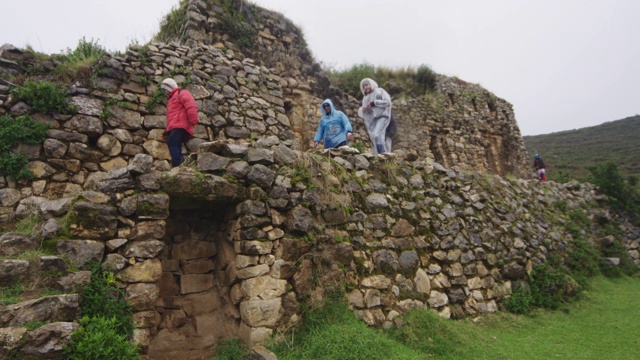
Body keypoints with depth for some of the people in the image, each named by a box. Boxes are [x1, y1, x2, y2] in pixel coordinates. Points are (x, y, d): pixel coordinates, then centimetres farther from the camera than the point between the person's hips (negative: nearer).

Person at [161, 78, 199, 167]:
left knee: (171, 143, -24)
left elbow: (191, 106, -10)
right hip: (173, 128, 9)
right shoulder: (171, 99, 36)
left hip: (180, 126, -9)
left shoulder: (181, 93, 7)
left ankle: (178, 165, -31)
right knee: (175, 147, -1)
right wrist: (168, 130, 22)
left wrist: (193, 121, -20)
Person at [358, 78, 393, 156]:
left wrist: (374, 103, -7)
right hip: (371, 120, 6)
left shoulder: (379, 91, 13)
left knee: (377, 135, -28)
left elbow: (387, 102, -3)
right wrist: (362, 109, 1)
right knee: (374, 139, -4)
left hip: (381, 117, -6)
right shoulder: (365, 98, 27)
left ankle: (383, 155, -29)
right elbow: (361, 114, 25)